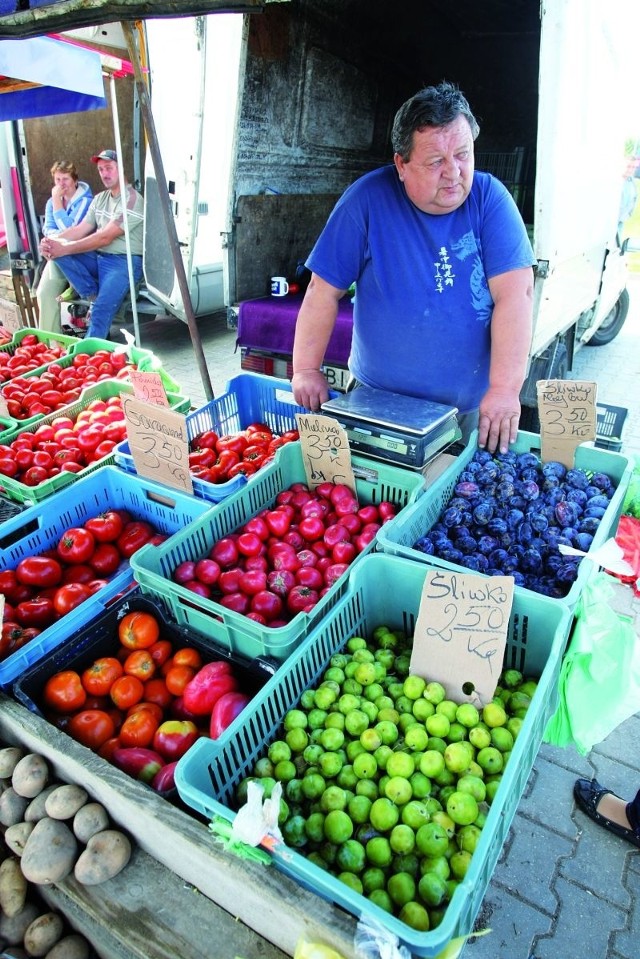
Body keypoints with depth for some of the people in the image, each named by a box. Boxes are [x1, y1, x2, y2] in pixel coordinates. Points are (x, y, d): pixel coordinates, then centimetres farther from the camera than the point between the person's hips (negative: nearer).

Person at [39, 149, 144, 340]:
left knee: (101, 313, -26)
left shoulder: (132, 199, -9)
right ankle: (95, 298, -16)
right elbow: (81, 228, 10)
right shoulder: (99, 198, 17)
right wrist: (54, 241, -11)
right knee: (58, 253, -14)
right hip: (98, 258, 8)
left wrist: (65, 248, -19)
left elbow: (105, 237, -17)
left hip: (124, 262, -8)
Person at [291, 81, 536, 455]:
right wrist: (306, 370, -11)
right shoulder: (368, 199, -9)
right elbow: (324, 291, -8)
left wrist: (506, 389, -24)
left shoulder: (489, 197, -8)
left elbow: (515, 294, -16)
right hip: (378, 398, 0)